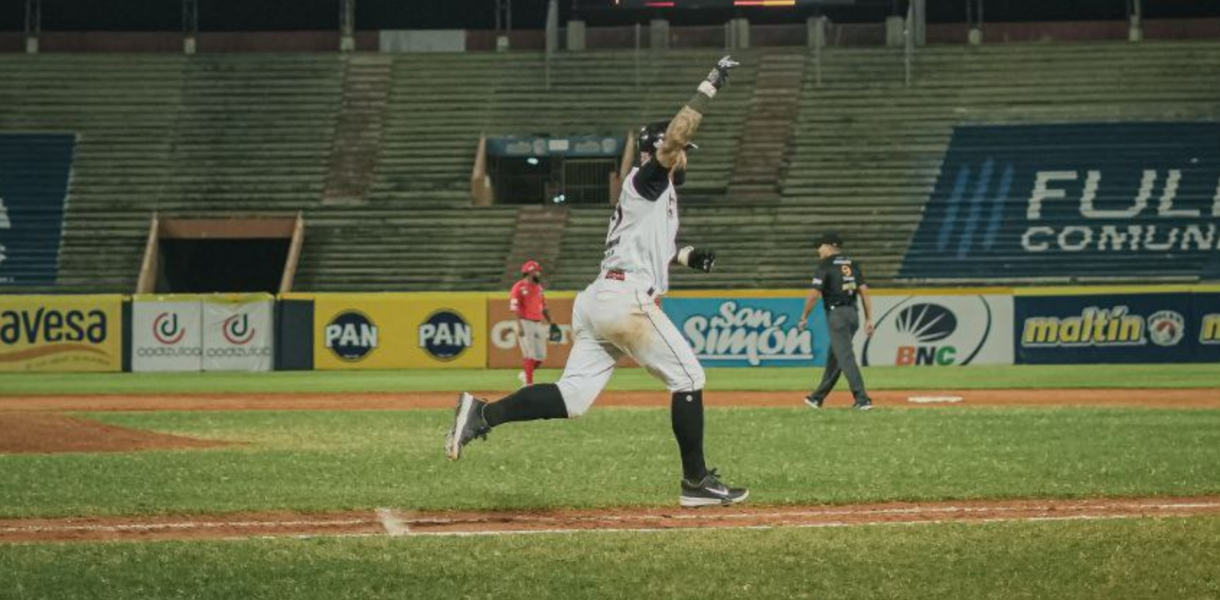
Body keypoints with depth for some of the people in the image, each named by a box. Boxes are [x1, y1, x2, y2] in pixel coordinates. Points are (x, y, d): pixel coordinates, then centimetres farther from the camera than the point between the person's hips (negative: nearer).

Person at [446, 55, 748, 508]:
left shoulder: (649, 192, 27)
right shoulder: (647, 180, 0)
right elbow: (673, 135, -17)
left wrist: (685, 256, 25)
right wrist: (709, 87, -14)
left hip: (595, 301, 9)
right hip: (628, 299, -9)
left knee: (573, 396, -2)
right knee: (686, 377, 2)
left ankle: (483, 414, -17)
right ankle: (696, 482, 5)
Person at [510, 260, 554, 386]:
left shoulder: (539, 287, 16)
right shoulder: (519, 287, -7)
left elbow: (544, 307, 21)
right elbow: (514, 308, -14)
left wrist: (550, 323, 13)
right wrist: (519, 326, -21)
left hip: (538, 324, 7)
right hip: (525, 323, -7)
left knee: (541, 357, 5)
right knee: (530, 354, -10)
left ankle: (525, 375, 27)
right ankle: (528, 383, -5)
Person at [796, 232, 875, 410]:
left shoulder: (826, 265, -7)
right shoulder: (852, 264, 13)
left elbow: (813, 294, -12)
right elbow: (864, 291, 6)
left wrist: (804, 317, 0)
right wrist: (869, 319, 5)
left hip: (837, 315, -8)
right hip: (853, 314, 8)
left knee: (845, 357, -9)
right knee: (834, 356, 16)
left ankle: (862, 399, -19)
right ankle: (818, 397, 27)